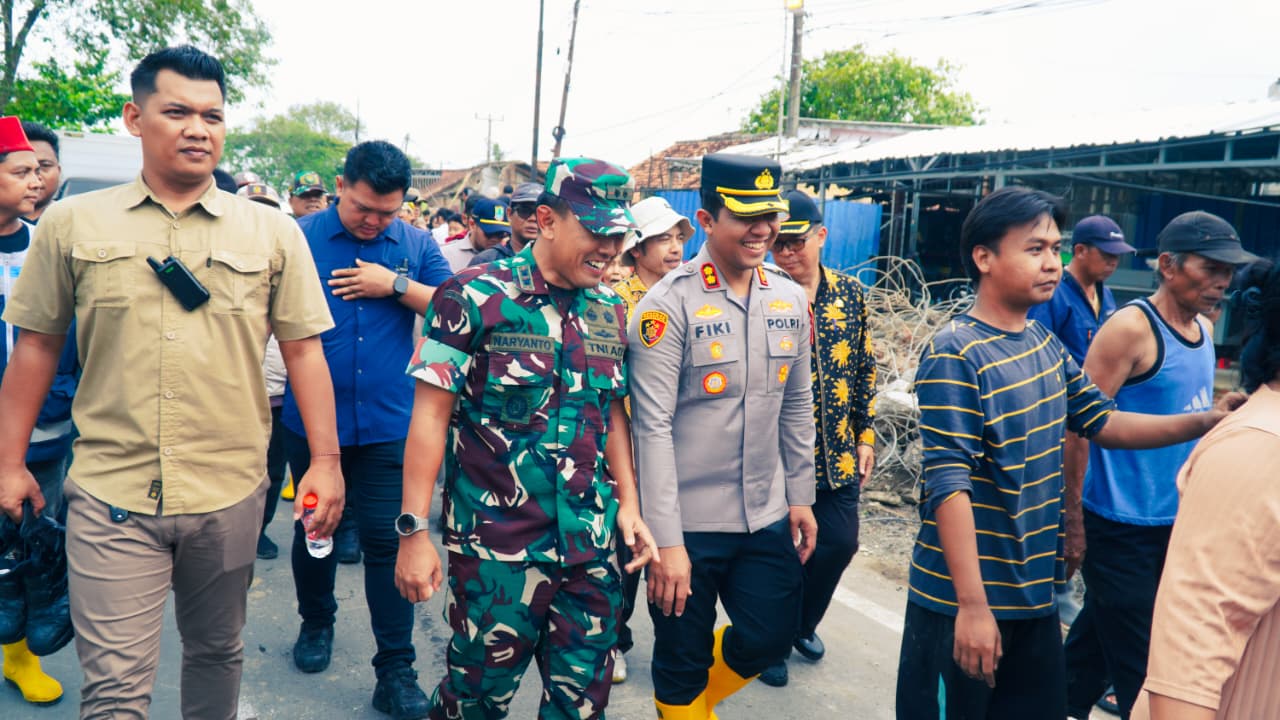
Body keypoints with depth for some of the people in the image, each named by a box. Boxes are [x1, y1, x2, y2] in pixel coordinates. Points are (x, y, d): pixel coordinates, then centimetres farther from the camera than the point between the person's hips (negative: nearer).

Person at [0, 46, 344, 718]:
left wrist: (325, 459, -2)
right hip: (111, 493, -1)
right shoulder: (70, 224, 2)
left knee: (217, 651, 19)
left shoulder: (273, 232, 1)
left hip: (230, 490, 1)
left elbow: (303, 348, 2)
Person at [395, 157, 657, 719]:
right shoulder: (476, 296, -9)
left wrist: (629, 505, 8)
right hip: (496, 547, -4)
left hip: (590, 546, 5)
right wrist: (413, 530, -11)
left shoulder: (610, 310, 6)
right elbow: (431, 413, -9)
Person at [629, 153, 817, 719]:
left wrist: (800, 497, 12)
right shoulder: (669, 305, -15)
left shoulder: (791, 300, 3)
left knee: (771, 636, 15)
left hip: (767, 517, 5)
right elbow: (652, 427, -17)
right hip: (688, 523, -5)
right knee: (683, 661, 10)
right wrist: (667, 541, -19)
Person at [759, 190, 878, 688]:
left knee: (840, 544, 12)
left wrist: (865, 436, 9)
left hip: (836, 454, 4)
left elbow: (864, 369, 11)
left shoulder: (849, 293, 3)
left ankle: (802, 624, 39)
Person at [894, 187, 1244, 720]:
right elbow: (948, 486, -24)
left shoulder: (1046, 345, 5)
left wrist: (1205, 421, 4)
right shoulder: (955, 356, -20)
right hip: (963, 599, -7)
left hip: (1035, 593, 8)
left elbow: (1103, 422, 16)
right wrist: (973, 604, -25)